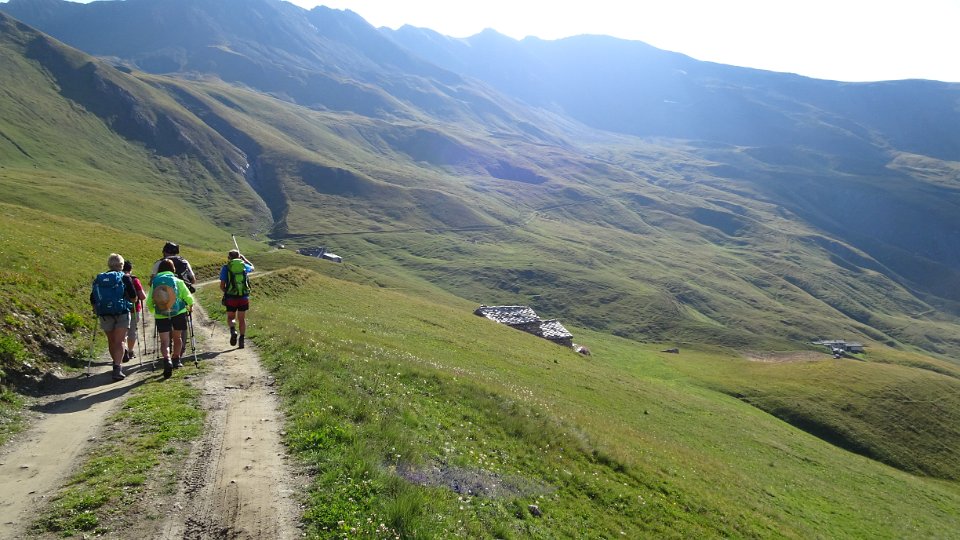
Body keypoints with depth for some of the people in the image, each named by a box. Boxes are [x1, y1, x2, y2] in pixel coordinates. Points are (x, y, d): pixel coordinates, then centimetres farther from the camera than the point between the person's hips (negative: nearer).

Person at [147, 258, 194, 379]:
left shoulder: (154, 282, 4)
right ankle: (176, 360, 28)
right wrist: (190, 306, 17)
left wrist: (153, 311, 24)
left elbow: (149, 303, 5)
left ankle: (167, 360, -25)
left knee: (164, 341, -2)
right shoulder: (177, 281, -1)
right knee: (177, 337, 19)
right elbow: (188, 297, -3)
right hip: (178, 313, 0)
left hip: (161, 316, 0)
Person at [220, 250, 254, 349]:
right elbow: (252, 267, 31)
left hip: (231, 297, -2)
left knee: (230, 318, 15)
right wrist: (244, 258, 40)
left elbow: (222, 286, -3)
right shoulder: (244, 265, 5)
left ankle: (233, 330, -13)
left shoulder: (225, 267, 0)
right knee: (242, 319, 12)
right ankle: (241, 340, 10)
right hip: (244, 297, 2)